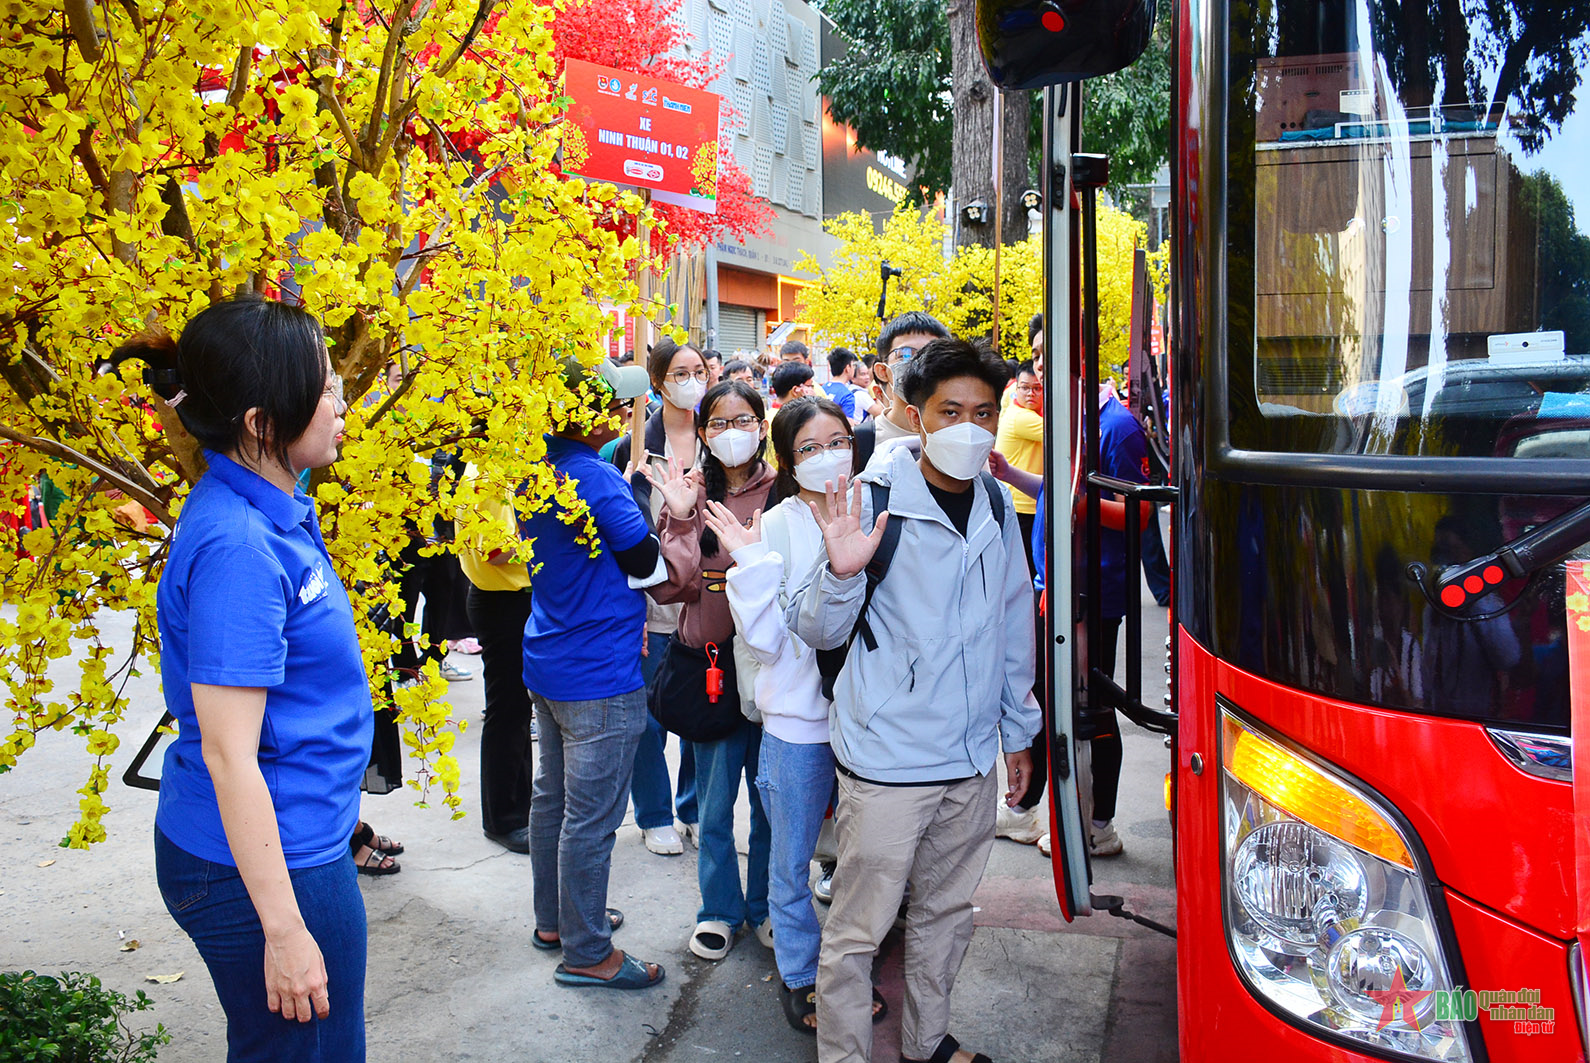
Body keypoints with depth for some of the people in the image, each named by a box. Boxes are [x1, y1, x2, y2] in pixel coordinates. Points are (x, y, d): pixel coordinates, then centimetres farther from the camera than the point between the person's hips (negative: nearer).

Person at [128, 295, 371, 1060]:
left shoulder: (276, 509, 4)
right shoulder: (236, 548, -25)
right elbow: (227, 753, -24)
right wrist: (285, 932, -21)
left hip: (298, 844, 9)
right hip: (260, 864, -9)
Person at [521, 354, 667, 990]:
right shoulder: (597, 480, -22)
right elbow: (646, 562, -13)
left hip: (547, 665, 10)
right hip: (600, 675, -9)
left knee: (553, 795, 20)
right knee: (591, 816, 1)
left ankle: (554, 919, 36)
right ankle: (586, 953, 13)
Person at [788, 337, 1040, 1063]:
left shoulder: (996, 505, 4)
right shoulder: (872, 501, -11)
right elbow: (818, 632, -11)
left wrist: (1018, 730, 18)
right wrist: (841, 573, -31)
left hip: (973, 759, 6)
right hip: (886, 758, -5)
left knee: (946, 912, 21)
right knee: (857, 931, 3)